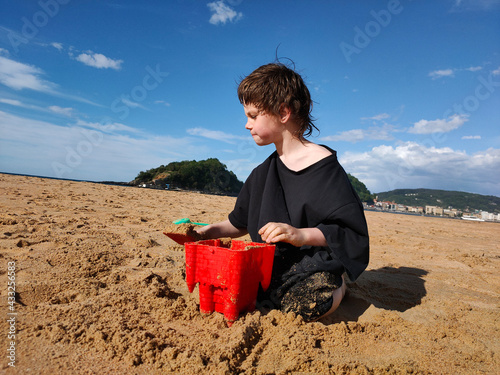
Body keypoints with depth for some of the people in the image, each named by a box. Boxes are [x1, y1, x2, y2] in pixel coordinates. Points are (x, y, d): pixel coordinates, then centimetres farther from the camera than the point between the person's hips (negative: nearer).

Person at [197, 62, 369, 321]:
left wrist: (302, 235, -32)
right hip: (271, 264, 6)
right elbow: (241, 223, 19)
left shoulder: (323, 165, -14)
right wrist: (210, 231, 6)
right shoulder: (263, 172, 10)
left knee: (306, 304, -35)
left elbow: (353, 231, -18)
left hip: (314, 267, -5)